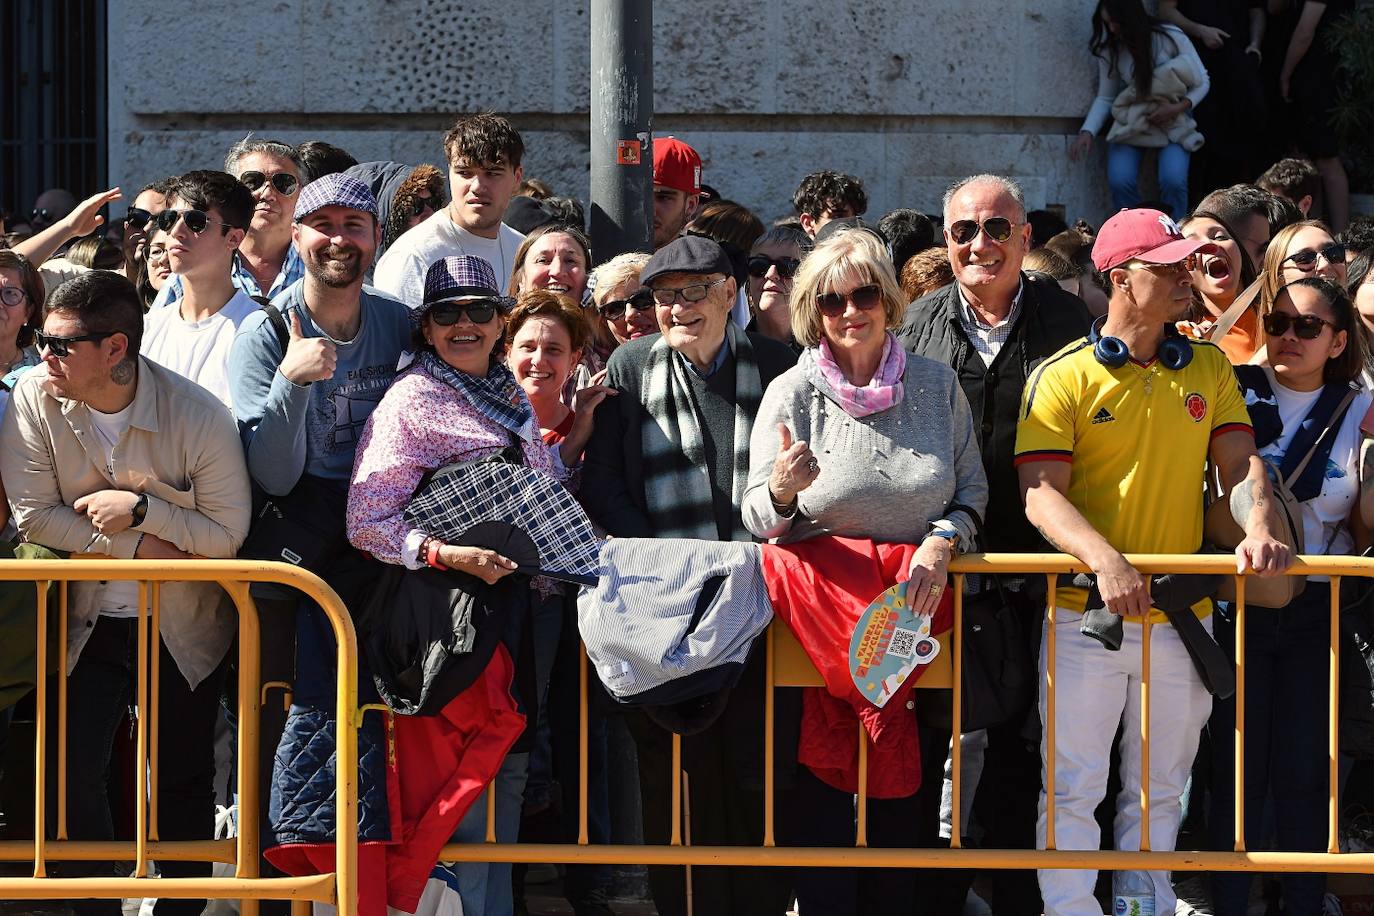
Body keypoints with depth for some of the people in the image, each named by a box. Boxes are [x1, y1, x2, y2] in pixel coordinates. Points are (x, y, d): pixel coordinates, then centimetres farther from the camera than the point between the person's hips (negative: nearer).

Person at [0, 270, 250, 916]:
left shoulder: (199, 417, -19)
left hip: (186, 627, -1)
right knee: (75, 775, -6)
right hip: (92, 621, 1)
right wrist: (138, 547, -19)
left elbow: (227, 532, -13)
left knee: (184, 783, 6)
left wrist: (139, 509, -23)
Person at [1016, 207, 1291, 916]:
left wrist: (1259, 526, -18)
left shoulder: (1208, 367, 9)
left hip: (1182, 616, 4)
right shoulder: (1064, 377, -6)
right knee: (1072, 788, -2)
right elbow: (1041, 493, -13)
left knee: (1159, 790, 13)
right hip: (1086, 616, -4)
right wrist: (1105, 562, -29)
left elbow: (1239, 460, 4)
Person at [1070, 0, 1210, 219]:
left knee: (1173, 180, -26)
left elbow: (1201, 81, -6)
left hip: (1173, 121, -2)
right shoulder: (1109, 49, -7)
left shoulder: (1170, 37, -15)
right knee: (1120, 182, -21)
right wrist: (1087, 132, -17)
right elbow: (1105, 97, -1)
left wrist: (1179, 107, -23)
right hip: (1131, 122, 2)